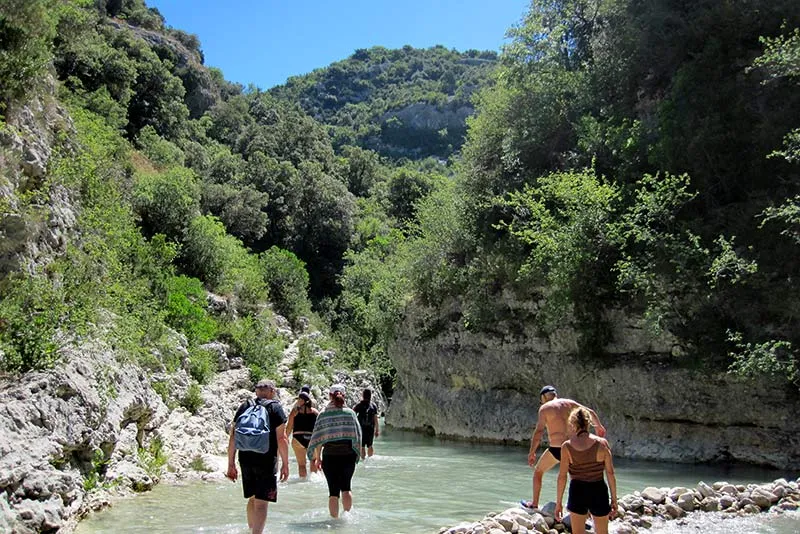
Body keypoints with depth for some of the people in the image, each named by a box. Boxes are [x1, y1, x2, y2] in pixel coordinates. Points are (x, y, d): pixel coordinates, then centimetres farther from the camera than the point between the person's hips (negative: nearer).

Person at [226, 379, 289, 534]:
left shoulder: (244, 407, 10)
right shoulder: (275, 407, -3)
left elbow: (233, 437, 8)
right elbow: (281, 438, -9)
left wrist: (231, 464, 12)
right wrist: (285, 464, -3)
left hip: (245, 460, 5)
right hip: (266, 461, -5)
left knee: (252, 499, 22)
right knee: (261, 503, -4)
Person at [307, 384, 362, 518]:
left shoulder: (323, 414, -2)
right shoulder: (350, 413, -2)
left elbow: (317, 439, -1)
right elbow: (357, 436, -1)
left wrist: (316, 458, 8)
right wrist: (356, 455, 10)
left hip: (330, 456, 0)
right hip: (348, 455, 0)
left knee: (333, 490, 8)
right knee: (346, 487, 18)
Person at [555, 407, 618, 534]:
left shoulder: (567, 446, -7)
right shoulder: (602, 443, -6)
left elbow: (562, 476, -8)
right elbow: (610, 473, -5)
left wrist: (558, 503, 0)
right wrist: (614, 499, 4)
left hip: (577, 493, -1)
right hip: (599, 492, 1)